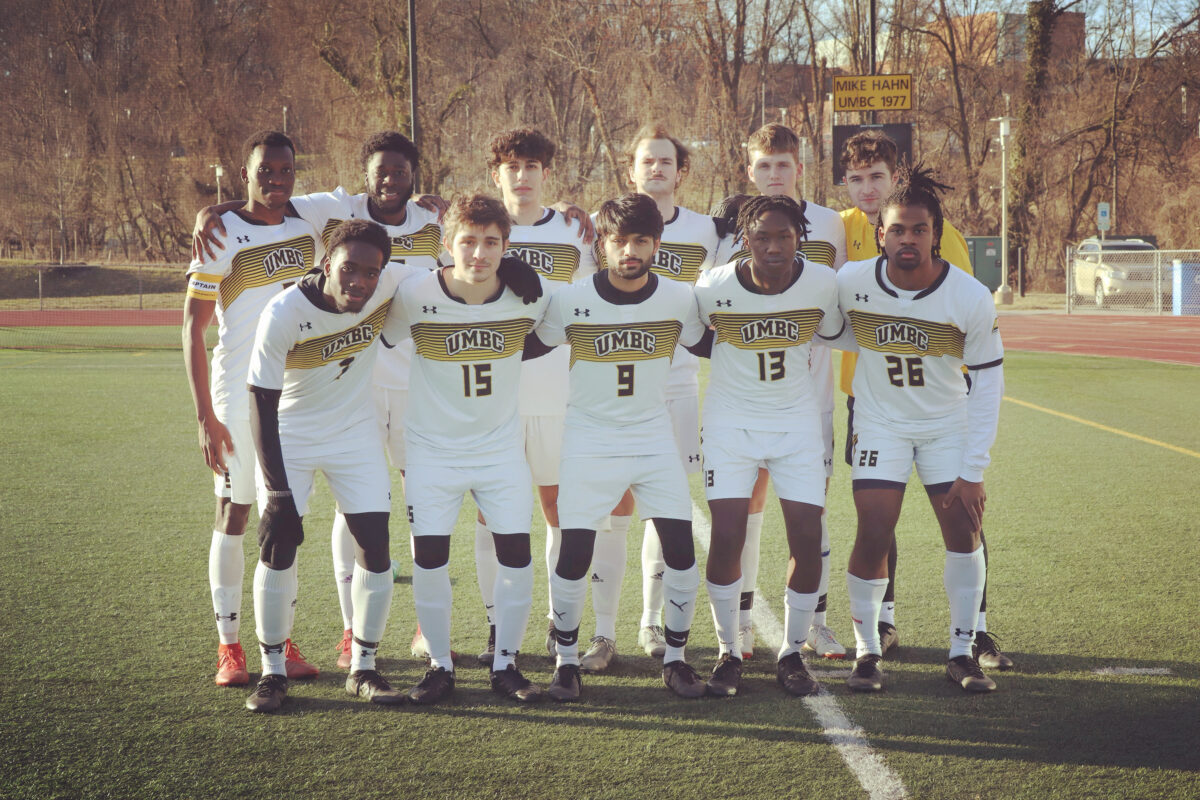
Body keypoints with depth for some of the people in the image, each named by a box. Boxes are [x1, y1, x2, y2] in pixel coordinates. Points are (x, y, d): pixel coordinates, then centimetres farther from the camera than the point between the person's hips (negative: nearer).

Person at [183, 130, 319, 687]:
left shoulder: (308, 226, 7)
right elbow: (193, 330, -8)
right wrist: (205, 416, -13)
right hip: (239, 398, -5)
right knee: (233, 515, 0)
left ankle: (282, 641, 13)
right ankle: (228, 647, 6)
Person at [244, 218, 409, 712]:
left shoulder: (390, 287, -19)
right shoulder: (284, 314, -28)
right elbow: (263, 405, -23)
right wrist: (277, 491, -26)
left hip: (354, 434, 3)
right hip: (290, 436, -3)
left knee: (375, 546, -2)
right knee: (278, 547, -6)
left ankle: (363, 669, 12)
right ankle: (272, 671, 8)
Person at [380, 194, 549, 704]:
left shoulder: (528, 294, -13)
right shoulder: (416, 296, -18)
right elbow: (377, 341, 0)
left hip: (501, 446, 1)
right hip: (433, 447, -1)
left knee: (516, 555, -2)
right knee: (429, 556, -2)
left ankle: (506, 664, 15)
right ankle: (439, 665, 16)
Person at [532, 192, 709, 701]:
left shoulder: (679, 299, -6)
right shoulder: (571, 300, -11)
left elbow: (705, 346, 12)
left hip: (655, 441, 2)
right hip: (589, 443, -2)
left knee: (681, 551, -5)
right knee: (574, 555, -7)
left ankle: (675, 659, 13)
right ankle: (566, 661, 12)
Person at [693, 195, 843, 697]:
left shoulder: (822, 284, -12)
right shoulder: (714, 288, -16)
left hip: (797, 420, 2)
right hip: (731, 421, -1)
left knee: (808, 539, -5)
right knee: (726, 538, -10)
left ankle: (792, 652, 14)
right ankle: (728, 652, 9)